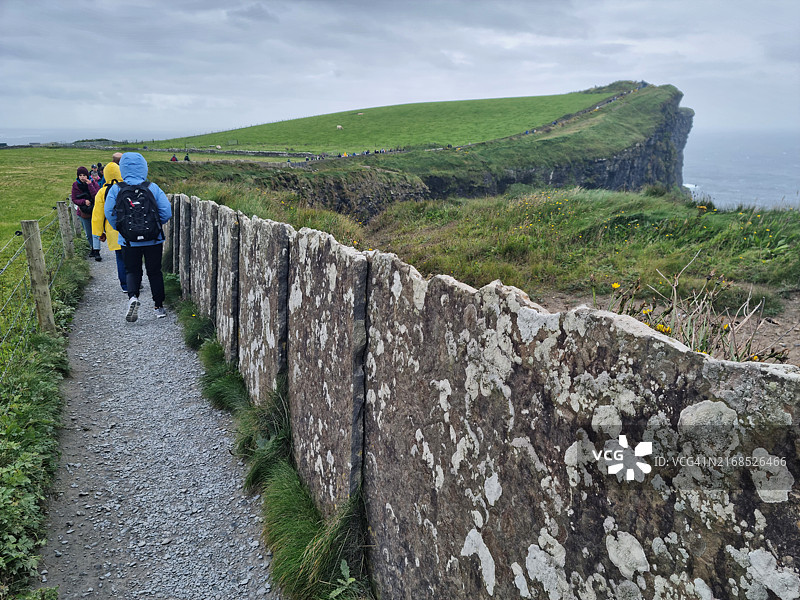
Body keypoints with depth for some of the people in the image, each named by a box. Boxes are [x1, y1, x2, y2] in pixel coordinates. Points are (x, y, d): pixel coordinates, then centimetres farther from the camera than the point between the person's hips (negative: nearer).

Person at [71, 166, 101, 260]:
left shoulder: (93, 183, -7)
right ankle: (92, 248, 32)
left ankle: (96, 252, -19)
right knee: (88, 234, 12)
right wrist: (84, 201, -19)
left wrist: (90, 185, -24)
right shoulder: (75, 185, -2)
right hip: (83, 212, 3)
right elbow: (74, 200, -1)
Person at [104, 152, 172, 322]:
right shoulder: (153, 188, -6)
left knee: (132, 271, 15)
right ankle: (159, 307, 18)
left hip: (128, 240, 0)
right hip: (153, 239, 0)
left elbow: (109, 212, -10)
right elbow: (167, 212, -10)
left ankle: (133, 297, -12)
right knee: (154, 272, 13)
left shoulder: (116, 189, -5)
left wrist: (120, 228, 6)